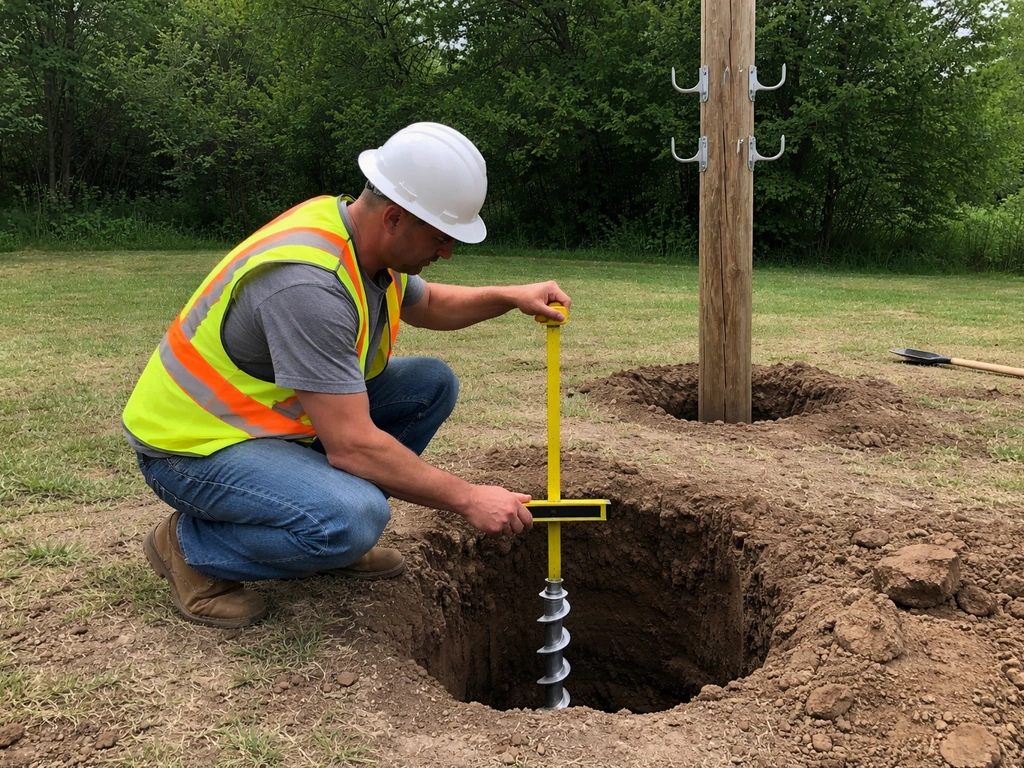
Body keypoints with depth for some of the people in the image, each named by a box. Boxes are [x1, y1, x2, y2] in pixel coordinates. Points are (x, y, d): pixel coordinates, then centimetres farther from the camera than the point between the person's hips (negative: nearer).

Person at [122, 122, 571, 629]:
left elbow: (427, 305, 19)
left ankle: (332, 533, 9)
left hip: (280, 415, 9)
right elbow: (353, 445, -33)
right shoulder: (307, 283, -32)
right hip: (195, 442, -9)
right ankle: (189, 545, -6)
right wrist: (468, 500, -24)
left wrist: (509, 297, 2)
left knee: (431, 383, 1)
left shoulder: (368, 241, -3)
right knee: (355, 518, -33)